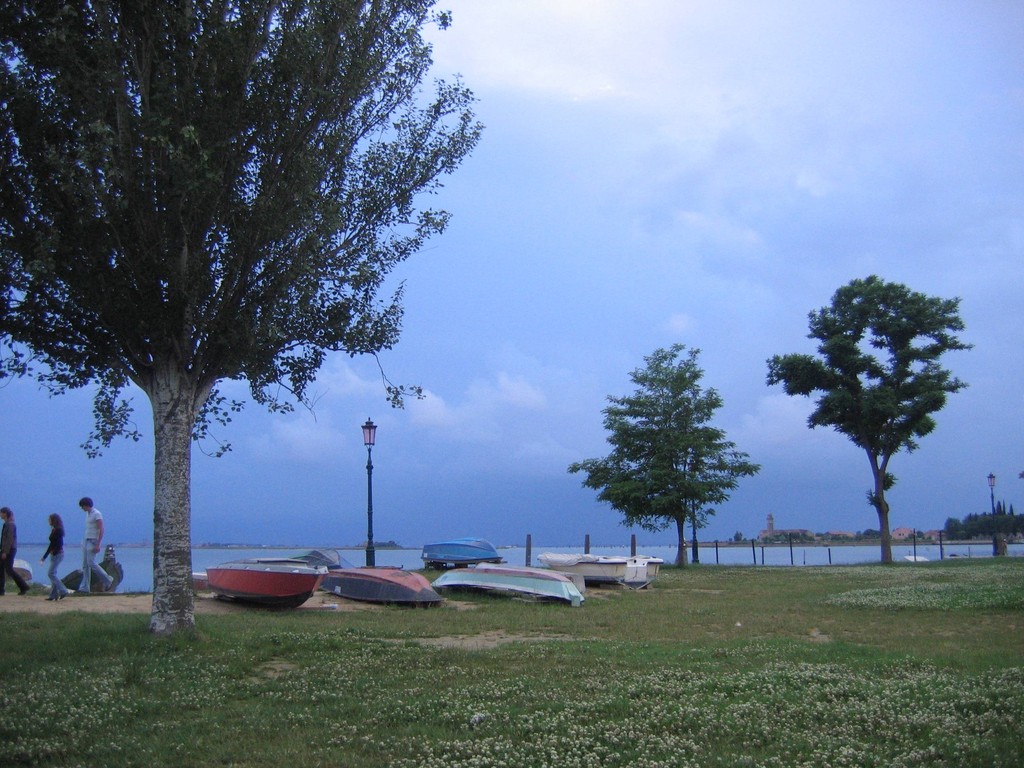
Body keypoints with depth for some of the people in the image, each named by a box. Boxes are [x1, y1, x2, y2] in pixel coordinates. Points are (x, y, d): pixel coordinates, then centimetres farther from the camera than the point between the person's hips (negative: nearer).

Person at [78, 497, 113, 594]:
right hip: (86, 541, 9)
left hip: (93, 541, -9)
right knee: (85, 564, 3)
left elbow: (101, 530, -18)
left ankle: (107, 581, 0)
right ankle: (85, 588, 2)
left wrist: (97, 545, -23)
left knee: (91, 563, -12)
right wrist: (84, 542, 18)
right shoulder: (88, 514, 15)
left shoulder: (97, 514, -13)